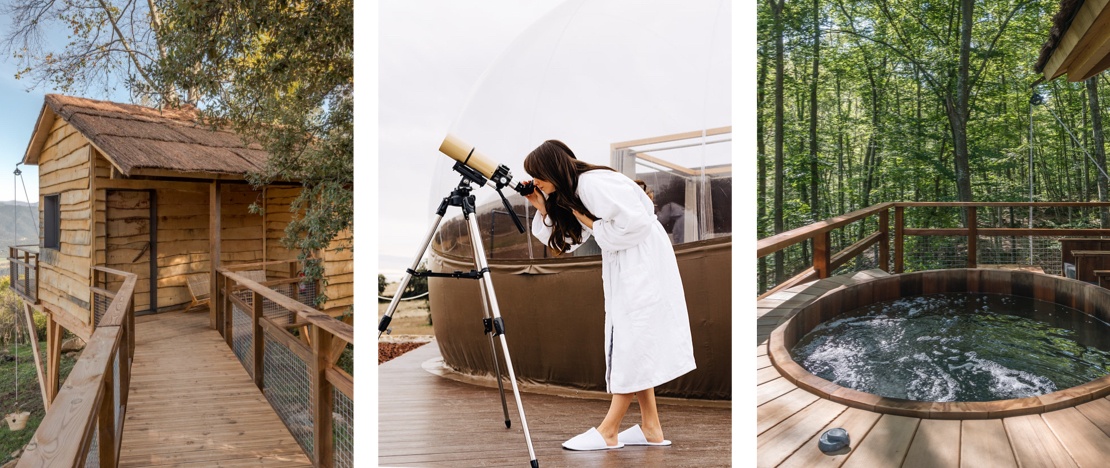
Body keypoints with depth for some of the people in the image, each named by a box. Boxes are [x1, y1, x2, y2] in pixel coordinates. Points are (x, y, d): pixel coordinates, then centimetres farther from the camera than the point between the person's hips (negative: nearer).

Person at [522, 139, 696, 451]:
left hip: (643, 260, -10)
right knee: (630, 345, 8)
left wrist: (595, 228, -14)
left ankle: (608, 432, 0)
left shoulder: (594, 183, -20)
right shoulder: (568, 194, 9)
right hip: (621, 266, 10)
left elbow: (637, 222, -25)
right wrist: (542, 209, -1)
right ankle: (651, 428, 14)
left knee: (631, 343, -6)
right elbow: (566, 241, 9)